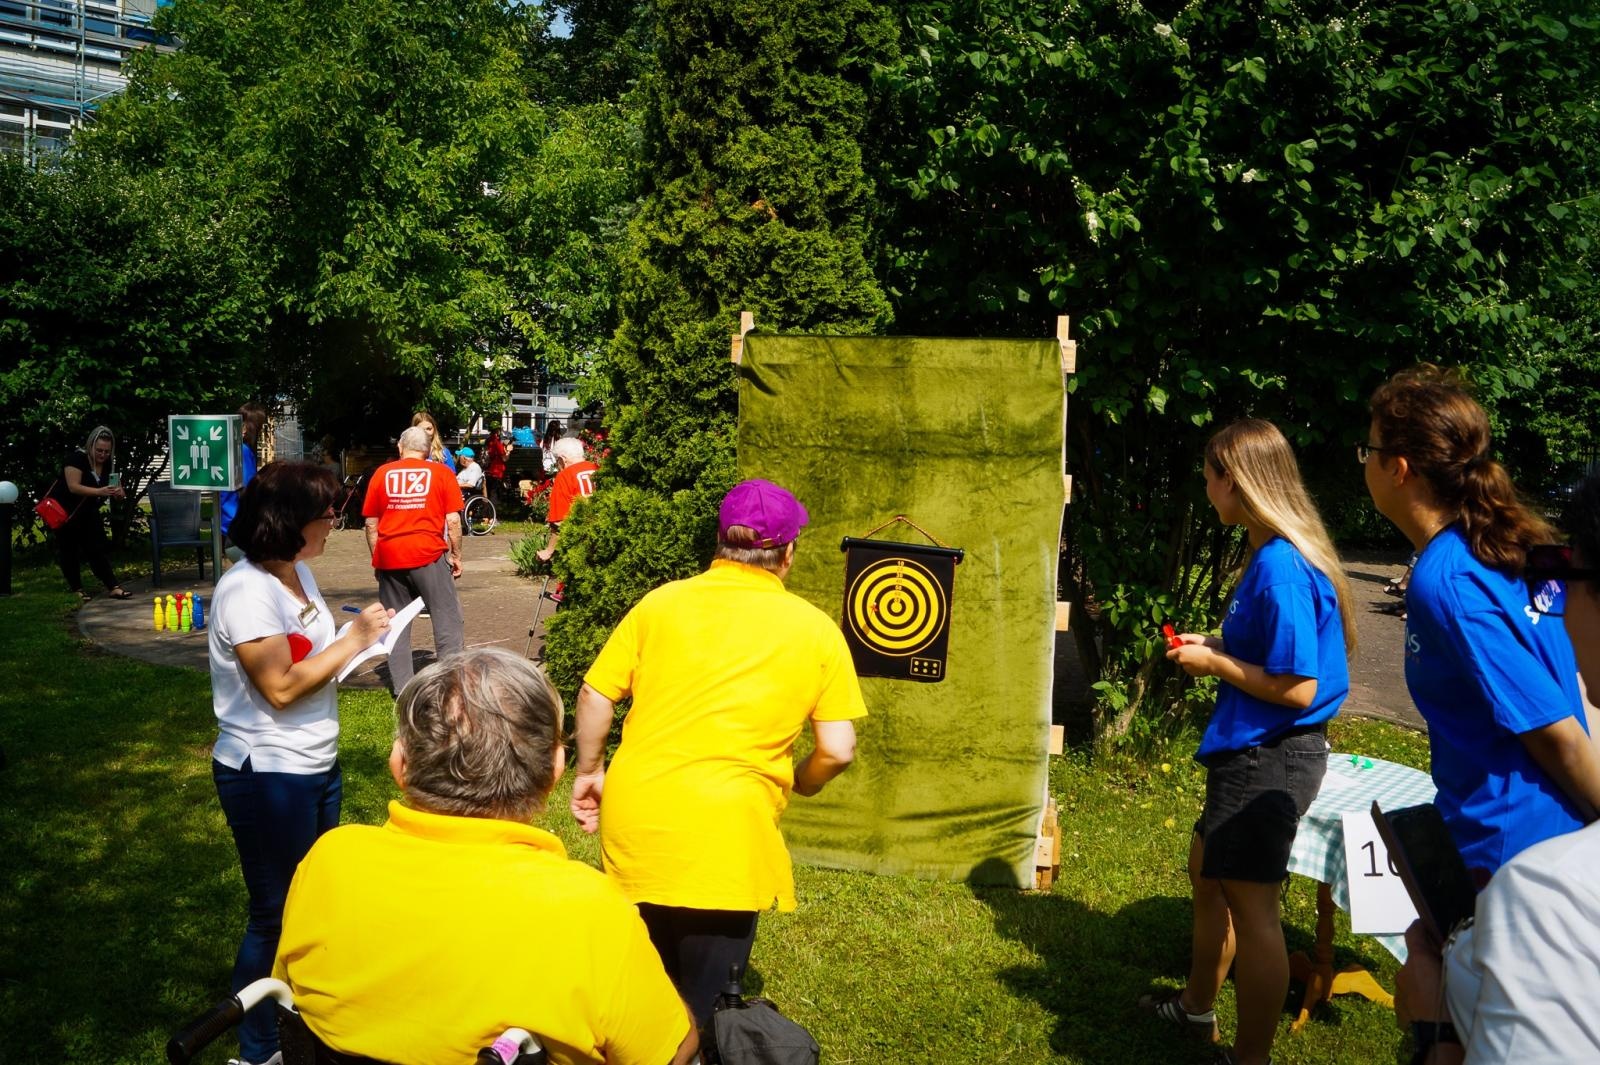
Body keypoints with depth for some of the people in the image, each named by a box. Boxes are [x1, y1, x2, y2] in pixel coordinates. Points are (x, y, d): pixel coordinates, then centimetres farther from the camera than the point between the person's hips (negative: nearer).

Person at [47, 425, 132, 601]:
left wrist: (118, 493, -25)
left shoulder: (109, 465, -3)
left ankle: (112, 587, -3)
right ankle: (76, 590, 8)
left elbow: (118, 489, 0)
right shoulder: (76, 459, -21)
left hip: (88, 511, 6)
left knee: (98, 548, 1)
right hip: (65, 511, -6)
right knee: (69, 550, 2)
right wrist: (100, 491, -42)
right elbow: (73, 487, -31)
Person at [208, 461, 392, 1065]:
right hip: (268, 776, -8)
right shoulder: (246, 591, -22)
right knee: (276, 917, 7)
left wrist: (360, 638, -2)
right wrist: (354, 639, -18)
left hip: (317, 766, 8)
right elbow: (280, 686, -25)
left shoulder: (299, 573, 6)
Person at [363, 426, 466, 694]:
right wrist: (456, 555, 8)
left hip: (389, 557, 2)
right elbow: (453, 520, -2)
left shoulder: (382, 474, 8)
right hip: (429, 555, -2)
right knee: (446, 619, 3)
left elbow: (371, 524, 9)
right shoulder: (440, 473, 3)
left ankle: (402, 689, 11)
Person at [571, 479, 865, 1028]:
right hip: (726, 837, -3)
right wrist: (796, 785, 17)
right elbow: (838, 750, -3)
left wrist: (589, 771, 18)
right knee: (704, 1016, 16)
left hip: (633, 822, 3)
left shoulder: (660, 602, 3)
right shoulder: (816, 630, -1)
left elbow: (594, 696, 3)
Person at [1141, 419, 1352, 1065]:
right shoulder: (1272, 554, 7)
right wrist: (1217, 647, 6)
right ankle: (1197, 1006, 43)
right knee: (1207, 872, 24)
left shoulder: (1280, 566, -23)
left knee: (1250, 905, 0)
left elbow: (1297, 689, -24)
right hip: (1252, 751, 11)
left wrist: (1213, 664, -14)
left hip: (1269, 758, -11)